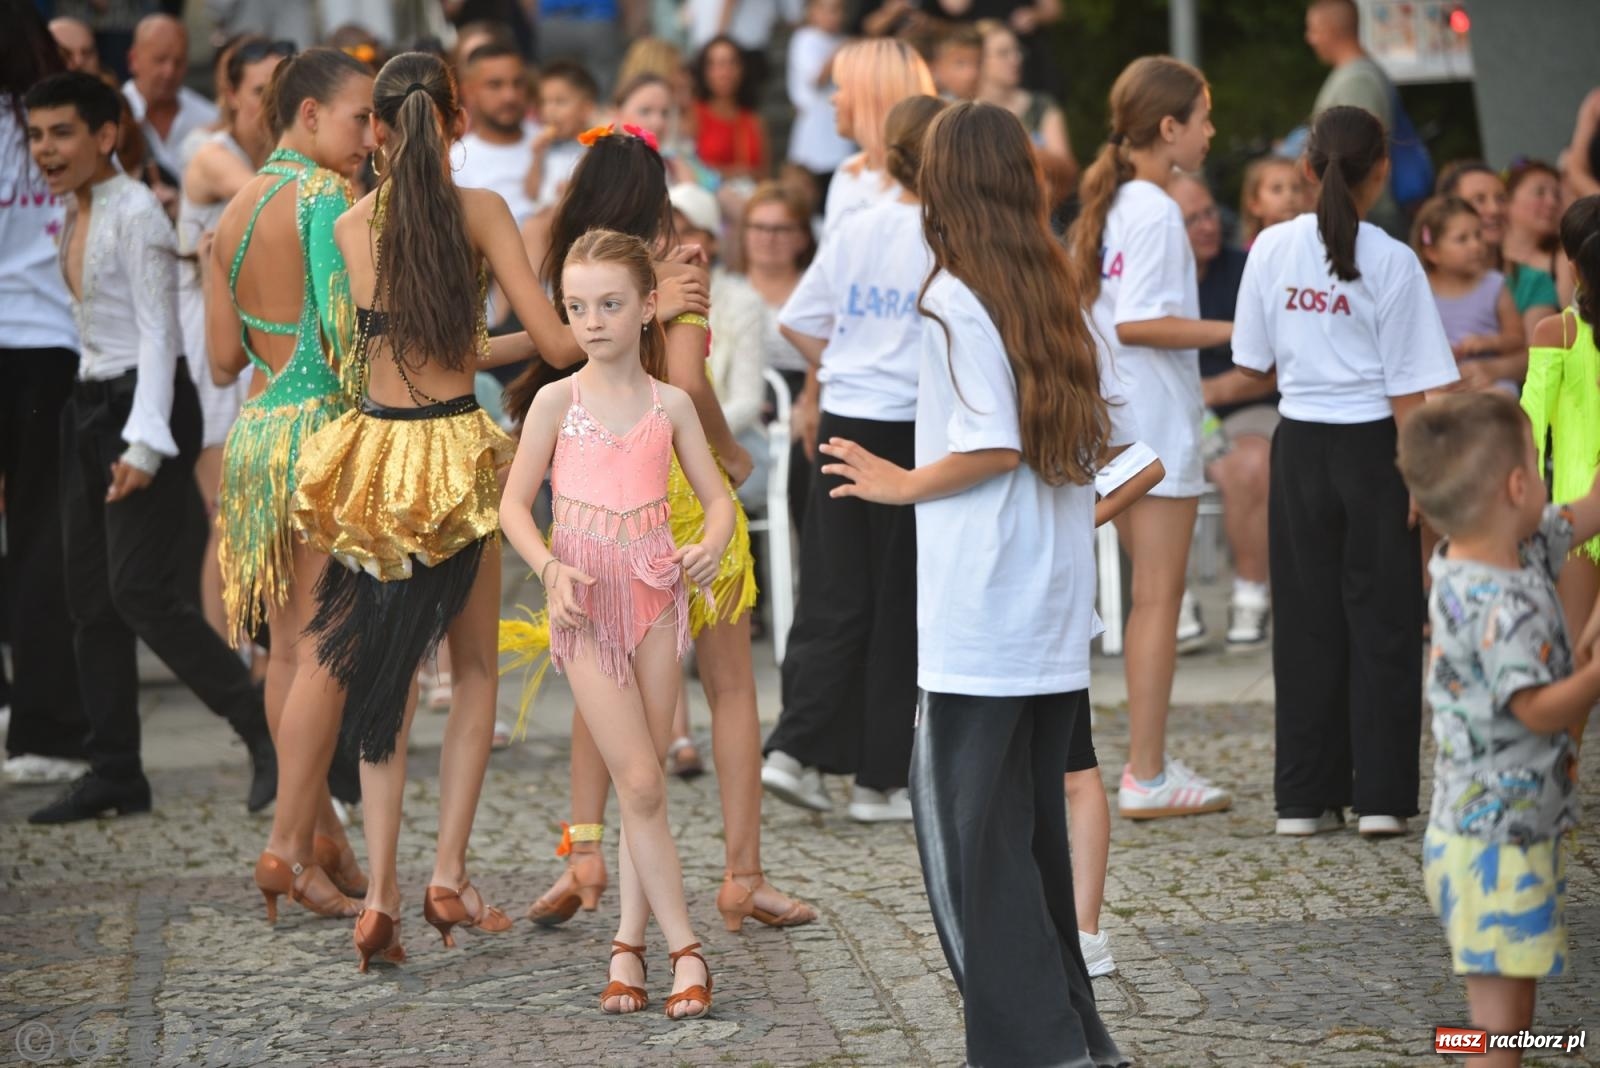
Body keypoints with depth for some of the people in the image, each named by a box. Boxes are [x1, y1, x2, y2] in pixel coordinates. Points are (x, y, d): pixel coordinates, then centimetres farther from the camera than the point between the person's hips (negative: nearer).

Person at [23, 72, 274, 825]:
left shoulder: (135, 212, -11)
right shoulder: (74, 215, 14)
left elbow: (158, 331, -16)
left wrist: (144, 443, -22)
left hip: (144, 403, -9)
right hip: (90, 405, 9)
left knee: (141, 591, -15)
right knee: (90, 598, 7)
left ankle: (266, 733, -9)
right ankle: (114, 774, 12)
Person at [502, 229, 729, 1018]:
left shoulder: (671, 404, 5)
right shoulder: (558, 400, 0)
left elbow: (717, 497, 8)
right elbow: (515, 504, 1)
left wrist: (711, 547, -13)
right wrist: (550, 567, -15)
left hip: (655, 590, 2)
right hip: (585, 598, -2)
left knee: (644, 779, 4)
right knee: (640, 782, -8)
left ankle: (629, 941, 13)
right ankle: (683, 946, -2)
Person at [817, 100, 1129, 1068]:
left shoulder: (956, 299, -11)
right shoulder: (1066, 293, 9)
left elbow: (993, 445, -19)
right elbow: (1113, 437, 10)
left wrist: (901, 484, -6)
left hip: (978, 623, -7)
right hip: (1059, 614, 7)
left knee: (968, 832, -1)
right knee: (1035, 824, 16)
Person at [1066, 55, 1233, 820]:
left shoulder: (1108, 204, 12)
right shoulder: (1156, 211, -16)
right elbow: (1137, 321, -23)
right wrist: (1232, 330, -19)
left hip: (1114, 419, 9)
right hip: (1157, 423, -9)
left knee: (1152, 594, 14)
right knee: (1159, 598, -4)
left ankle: (1149, 763, 18)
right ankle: (1146, 777, -2)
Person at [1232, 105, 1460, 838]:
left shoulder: (1273, 248, -1)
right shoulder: (1390, 261, -11)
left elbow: (1254, 363, 6)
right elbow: (1409, 386, -12)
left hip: (1300, 447, 3)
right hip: (1371, 447, -3)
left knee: (1307, 619, 9)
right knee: (1382, 620, 4)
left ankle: (1306, 796, 11)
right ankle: (1381, 795, 3)